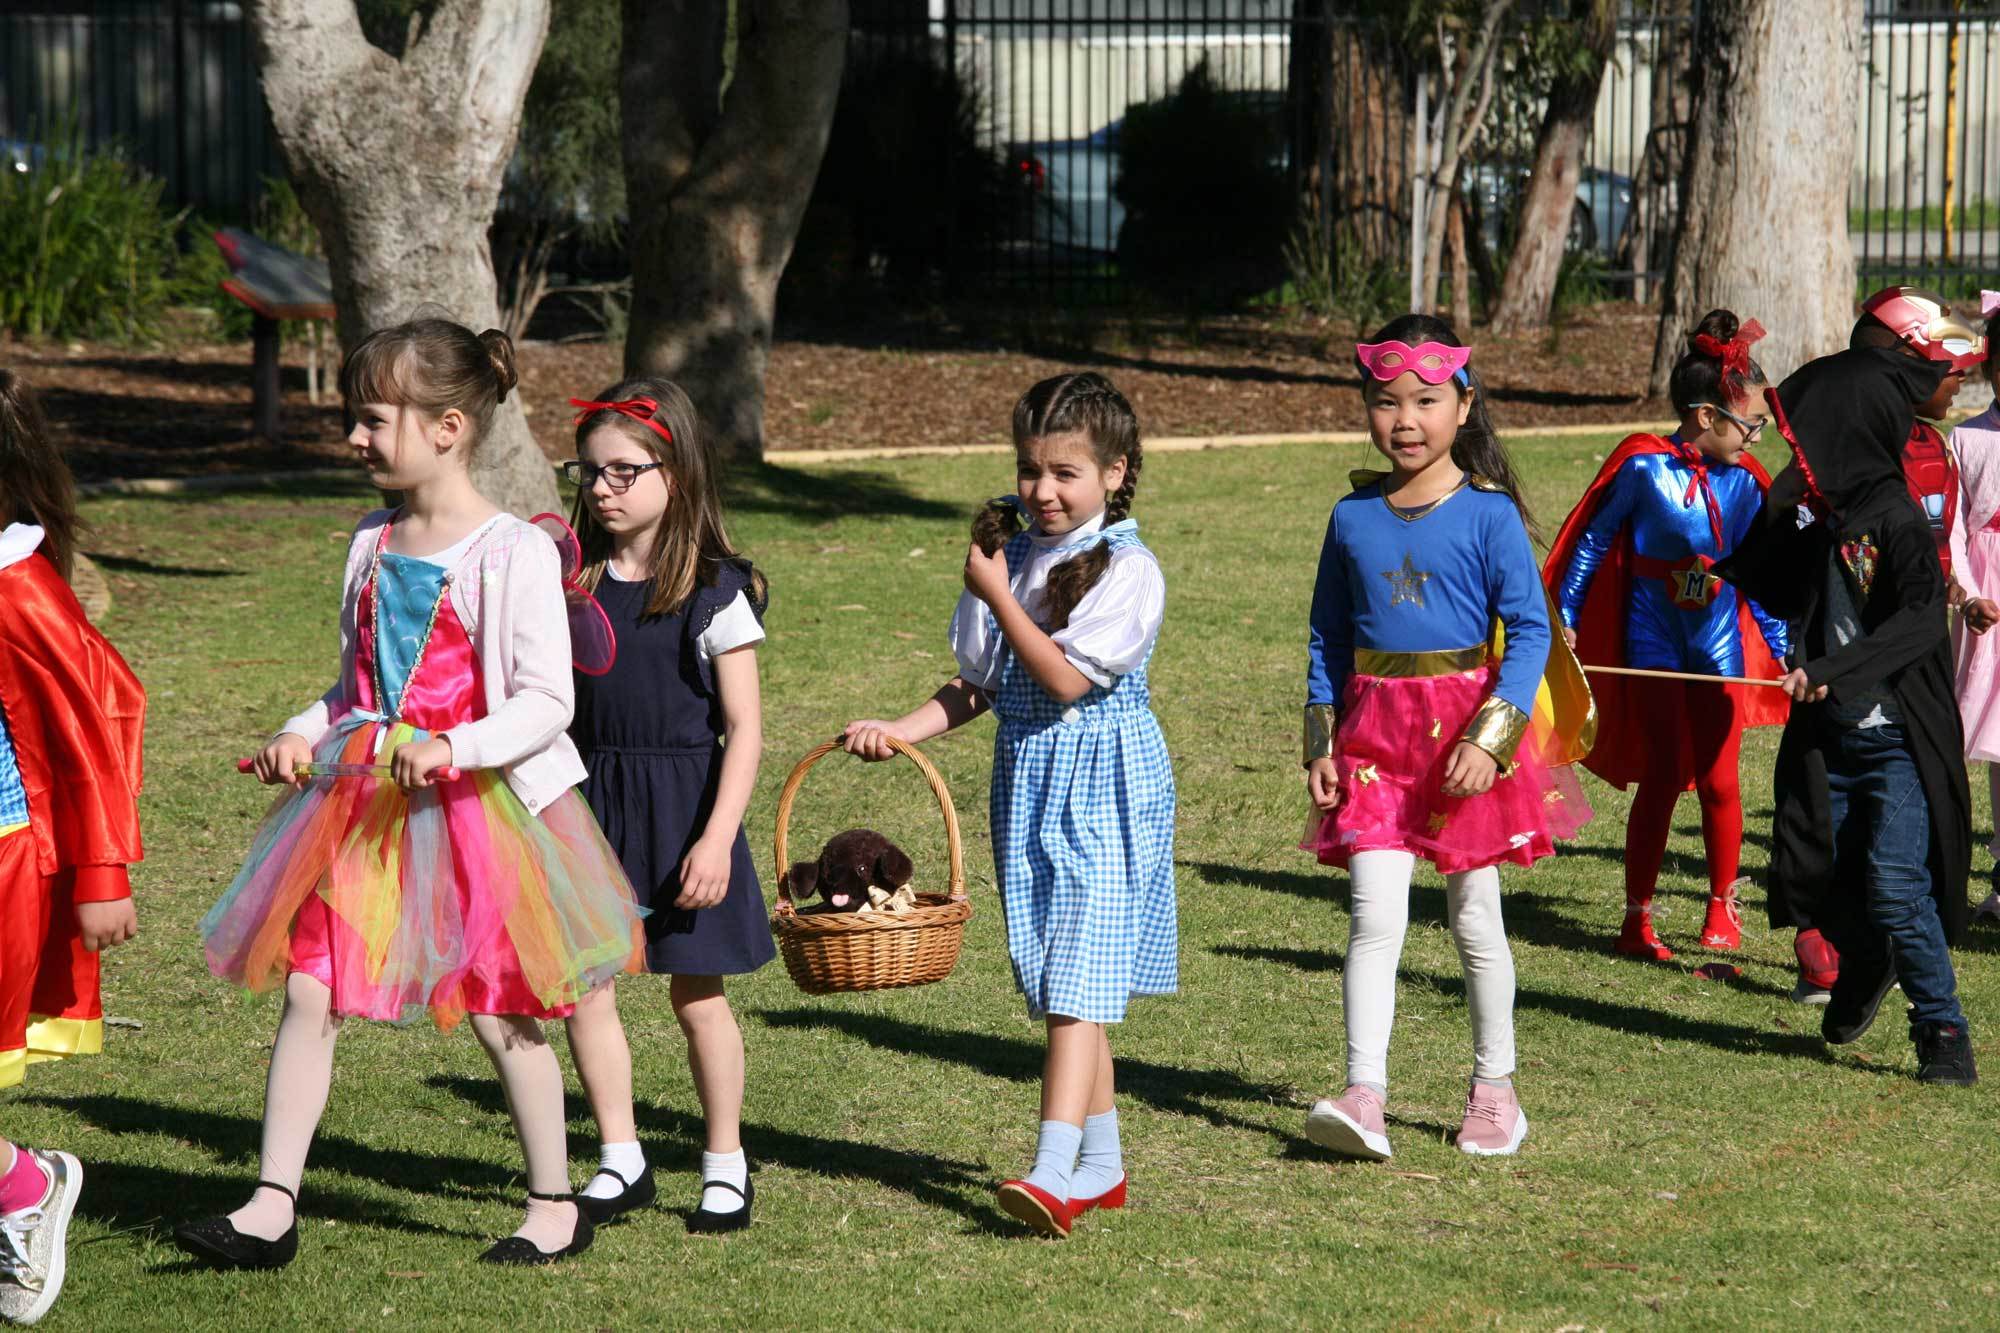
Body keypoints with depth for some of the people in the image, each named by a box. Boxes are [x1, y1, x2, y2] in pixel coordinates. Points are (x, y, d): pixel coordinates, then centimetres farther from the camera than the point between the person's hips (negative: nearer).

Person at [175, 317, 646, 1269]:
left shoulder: (512, 553, -12)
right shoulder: (374, 545, 9)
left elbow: (544, 704, -16)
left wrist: (452, 749, -29)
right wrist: (305, 732, 0)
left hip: (480, 807, -6)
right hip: (367, 802, 6)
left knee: (496, 1008, 3)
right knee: (307, 986, -1)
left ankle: (555, 1206, 20)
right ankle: (272, 1209, 3)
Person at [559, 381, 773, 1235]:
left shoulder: (715, 592, -8)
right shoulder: (574, 584, 5)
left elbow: (744, 728, -9)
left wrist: (716, 839, -16)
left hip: (682, 803, -4)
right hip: (589, 802, 4)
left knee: (696, 993, 4)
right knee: (580, 981, -1)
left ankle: (726, 1165, 18)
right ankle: (620, 1160, 12)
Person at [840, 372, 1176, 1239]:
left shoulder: (1128, 568, -11)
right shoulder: (1010, 557, 10)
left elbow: (1066, 677, -18)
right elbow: (978, 685, 13)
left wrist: (997, 597, -15)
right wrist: (899, 731, -1)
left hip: (1104, 785, -7)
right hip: (1028, 783, 7)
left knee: (1078, 978, -14)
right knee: (1060, 983, 11)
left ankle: (1055, 1173, -22)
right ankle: (1102, 1164, 21)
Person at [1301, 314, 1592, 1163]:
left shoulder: (1488, 515, -7)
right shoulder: (1353, 519, 4)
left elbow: (1530, 631, -8)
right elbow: (1328, 638, 12)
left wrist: (1489, 737, -17)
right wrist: (1321, 744, 6)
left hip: (1466, 724, -2)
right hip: (1374, 730, 2)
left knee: (1475, 918, 9)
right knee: (1375, 916, -8)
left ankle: (1494, 1089, 23)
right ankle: (1363, 1096, -13)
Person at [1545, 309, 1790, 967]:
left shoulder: (1744, 482, 1)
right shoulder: (1643, 467, -11)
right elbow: (1591, 542, -1)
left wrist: (1785, 648, 11)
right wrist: (1565, 617, 0)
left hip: (1720, 648, 3)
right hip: (1654, 643, -3)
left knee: (1718, 780, 3)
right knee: (1663, 776, -3)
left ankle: (1723, 906, 23)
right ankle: (1637, 918, 7)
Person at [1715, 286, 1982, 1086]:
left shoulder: (1896, 517, -16)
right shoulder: (1815, 511, 6)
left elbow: (1921, 623, -26)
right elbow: (1780, 595, 21)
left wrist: (1832, 673, -33)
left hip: (1900, 736, -7)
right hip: (1830, 732, 7)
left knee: (1896, 885, -14)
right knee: (1816, 878, 11)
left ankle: (1943, 1032, -1)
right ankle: (1866, 969, 41)